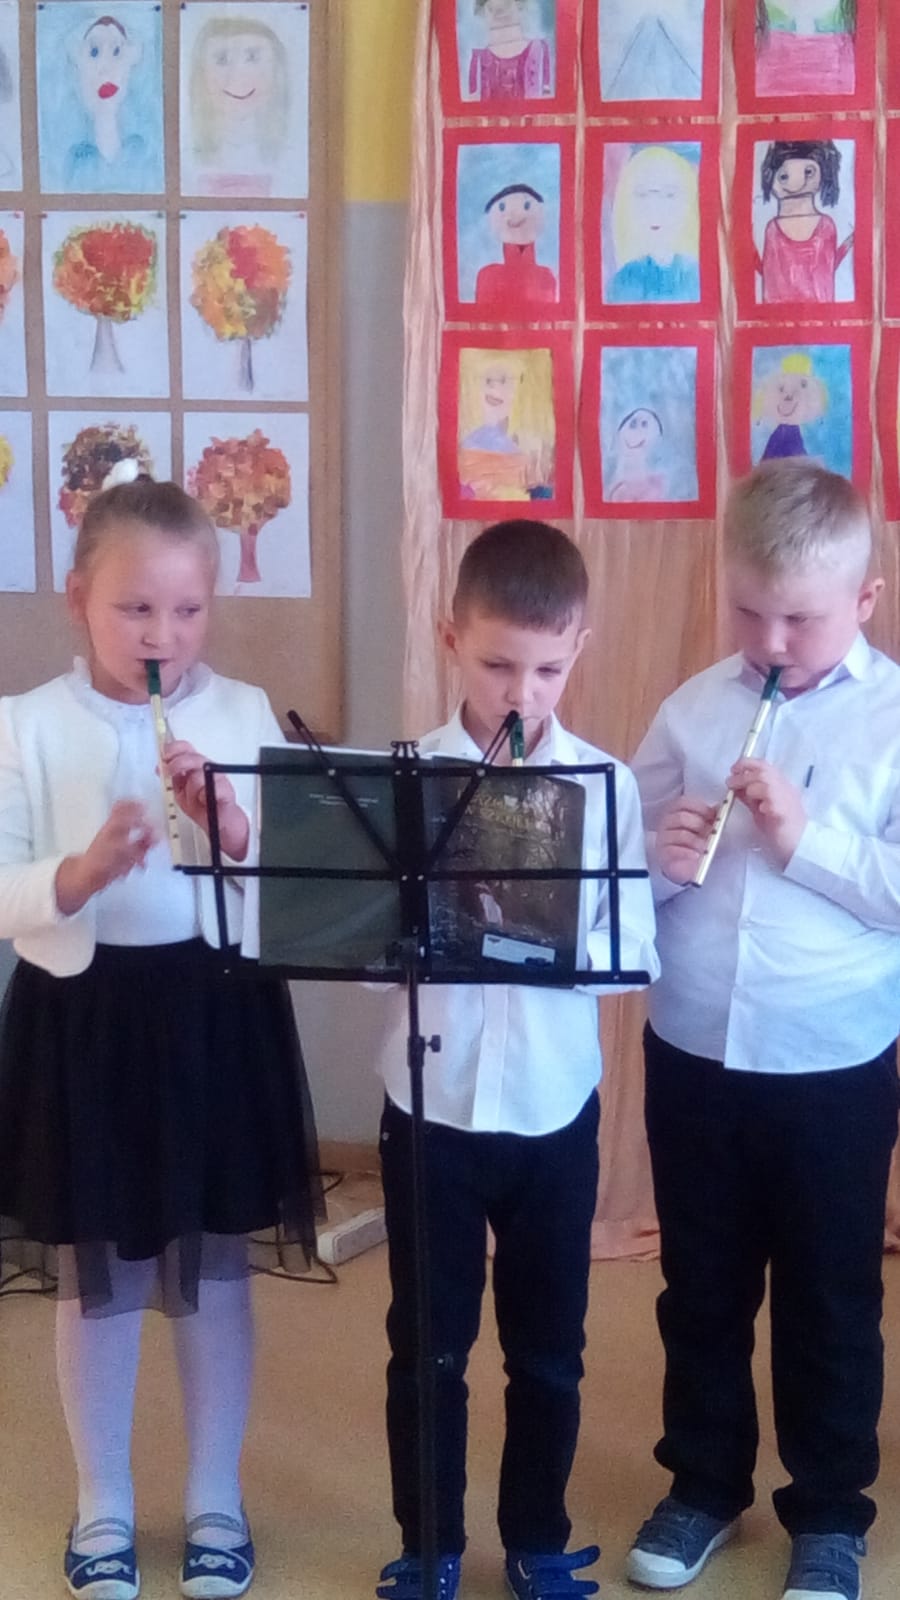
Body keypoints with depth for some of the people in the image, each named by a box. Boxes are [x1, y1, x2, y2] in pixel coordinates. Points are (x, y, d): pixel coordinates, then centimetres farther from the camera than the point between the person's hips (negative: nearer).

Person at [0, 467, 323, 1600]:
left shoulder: (246, 714, -1)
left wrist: (236, 827, -20)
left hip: (218, 1008, 1)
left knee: (215, 1272, 13)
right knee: (97, 1281, 12)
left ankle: (213, 1500, 30)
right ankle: (102, 1507, 30)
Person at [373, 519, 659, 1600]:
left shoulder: (606, 786, -5)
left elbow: (632, 953, -9)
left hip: (553, 1108, 0)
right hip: (433, 1103, 0)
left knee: (548, 1346, 14)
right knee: (428, 1343, 13)